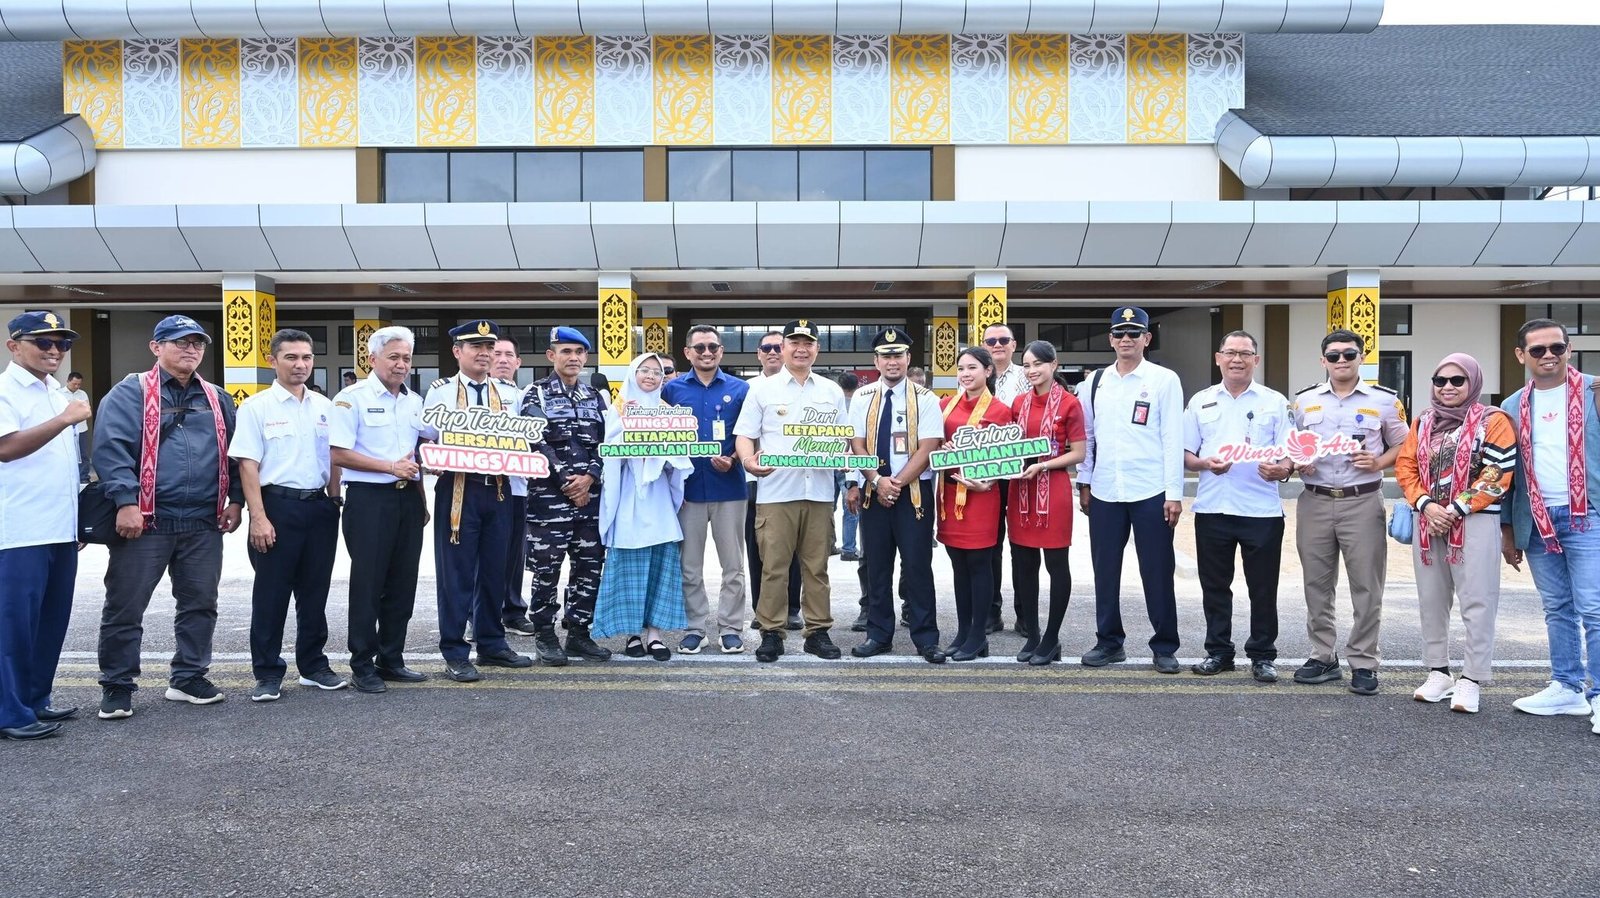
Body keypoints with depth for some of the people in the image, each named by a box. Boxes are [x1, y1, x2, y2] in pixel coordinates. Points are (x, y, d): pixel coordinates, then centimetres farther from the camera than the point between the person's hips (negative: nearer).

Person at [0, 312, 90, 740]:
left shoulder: (60, 394, 17)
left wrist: (80, 518, 20)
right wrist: (65, 420, -27)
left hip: (61, 529, 8)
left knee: (52, 621, 13)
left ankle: (36, 700, 24)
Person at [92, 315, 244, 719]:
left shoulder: (217, 399, 14)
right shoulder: (130, 393, -3)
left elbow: (233, 453, 19)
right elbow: (110, 447, -12)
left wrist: (235, 500, 10)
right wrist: (126, 501, -20)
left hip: (204, 525, 5)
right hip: (145, 522, -5)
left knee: (200, 604, 11)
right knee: (125, 608, 2)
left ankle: (188, 678, 24)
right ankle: (117, 687, 15)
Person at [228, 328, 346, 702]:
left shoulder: (324, 406, 10)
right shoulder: (257, 407, -4)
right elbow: (248, 465, -8)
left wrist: (335, 502, 9)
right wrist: (259, 518, -14)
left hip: (319, 506, 4)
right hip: (278, 505, -4)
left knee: (314, 592, 12)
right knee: (271, 594, 2)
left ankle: (314, 666, 23)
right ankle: (267, 674, 12)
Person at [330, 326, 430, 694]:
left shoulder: (415, 401, 14)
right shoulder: (352, 398, -5)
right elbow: (338, 454, -11)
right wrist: (390, 467, -15)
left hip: (408, 498, 6)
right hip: (368, 498, -6)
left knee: (402, 583, 10)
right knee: (368, 583, -2)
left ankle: (391, 659, 21)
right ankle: (362, 666, 8)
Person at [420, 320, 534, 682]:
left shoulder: (508, 393, 12)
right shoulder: (441, 391, 2)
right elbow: (427, 438, 0)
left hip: (498, 489, 4)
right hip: (459, 489, -4)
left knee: (495, 570, 11)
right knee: (456, 572, -1)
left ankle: (492, 644, 24)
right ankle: (455, 655, 6)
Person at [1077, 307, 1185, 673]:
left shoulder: (1164, 380, -3)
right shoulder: (1097, 381, 8)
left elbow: (1173, 439, -6)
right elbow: (1087, 435, 12)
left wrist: (1174, 493, -9)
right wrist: (1083, 483, 9)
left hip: (1151, 493, -4)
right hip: (1104, 492, 4)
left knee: (1157, 572, 4)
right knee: (1105, 571, 11)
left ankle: (1164, 647, 16)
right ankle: (1109, 642, 23)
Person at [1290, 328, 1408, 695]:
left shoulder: (1385, 401, 3)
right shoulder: (1304, 401, 10)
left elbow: (1402, 445, 9)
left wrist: (1378, 462, -10)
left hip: (1363, 502, -2)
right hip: (1314, 502, 3)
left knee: (1366, 586, -1)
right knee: (1316, 585, 8)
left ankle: (1363, 663, 8)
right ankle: (1323, 658, 19)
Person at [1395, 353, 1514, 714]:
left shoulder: (1493, 421, -2)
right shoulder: (1423, 423, 13)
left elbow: (1497, 475, -9)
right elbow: (1405, 466, 8)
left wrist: (1456, 510, -14)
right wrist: (1425, 504, -8)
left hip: (1475, 522, -5)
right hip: (1428, 521, 5)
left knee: (1476, 602, -5)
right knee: (1431, 600, 9)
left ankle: (1471, 680, 1)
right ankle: (1438, 672, 20)